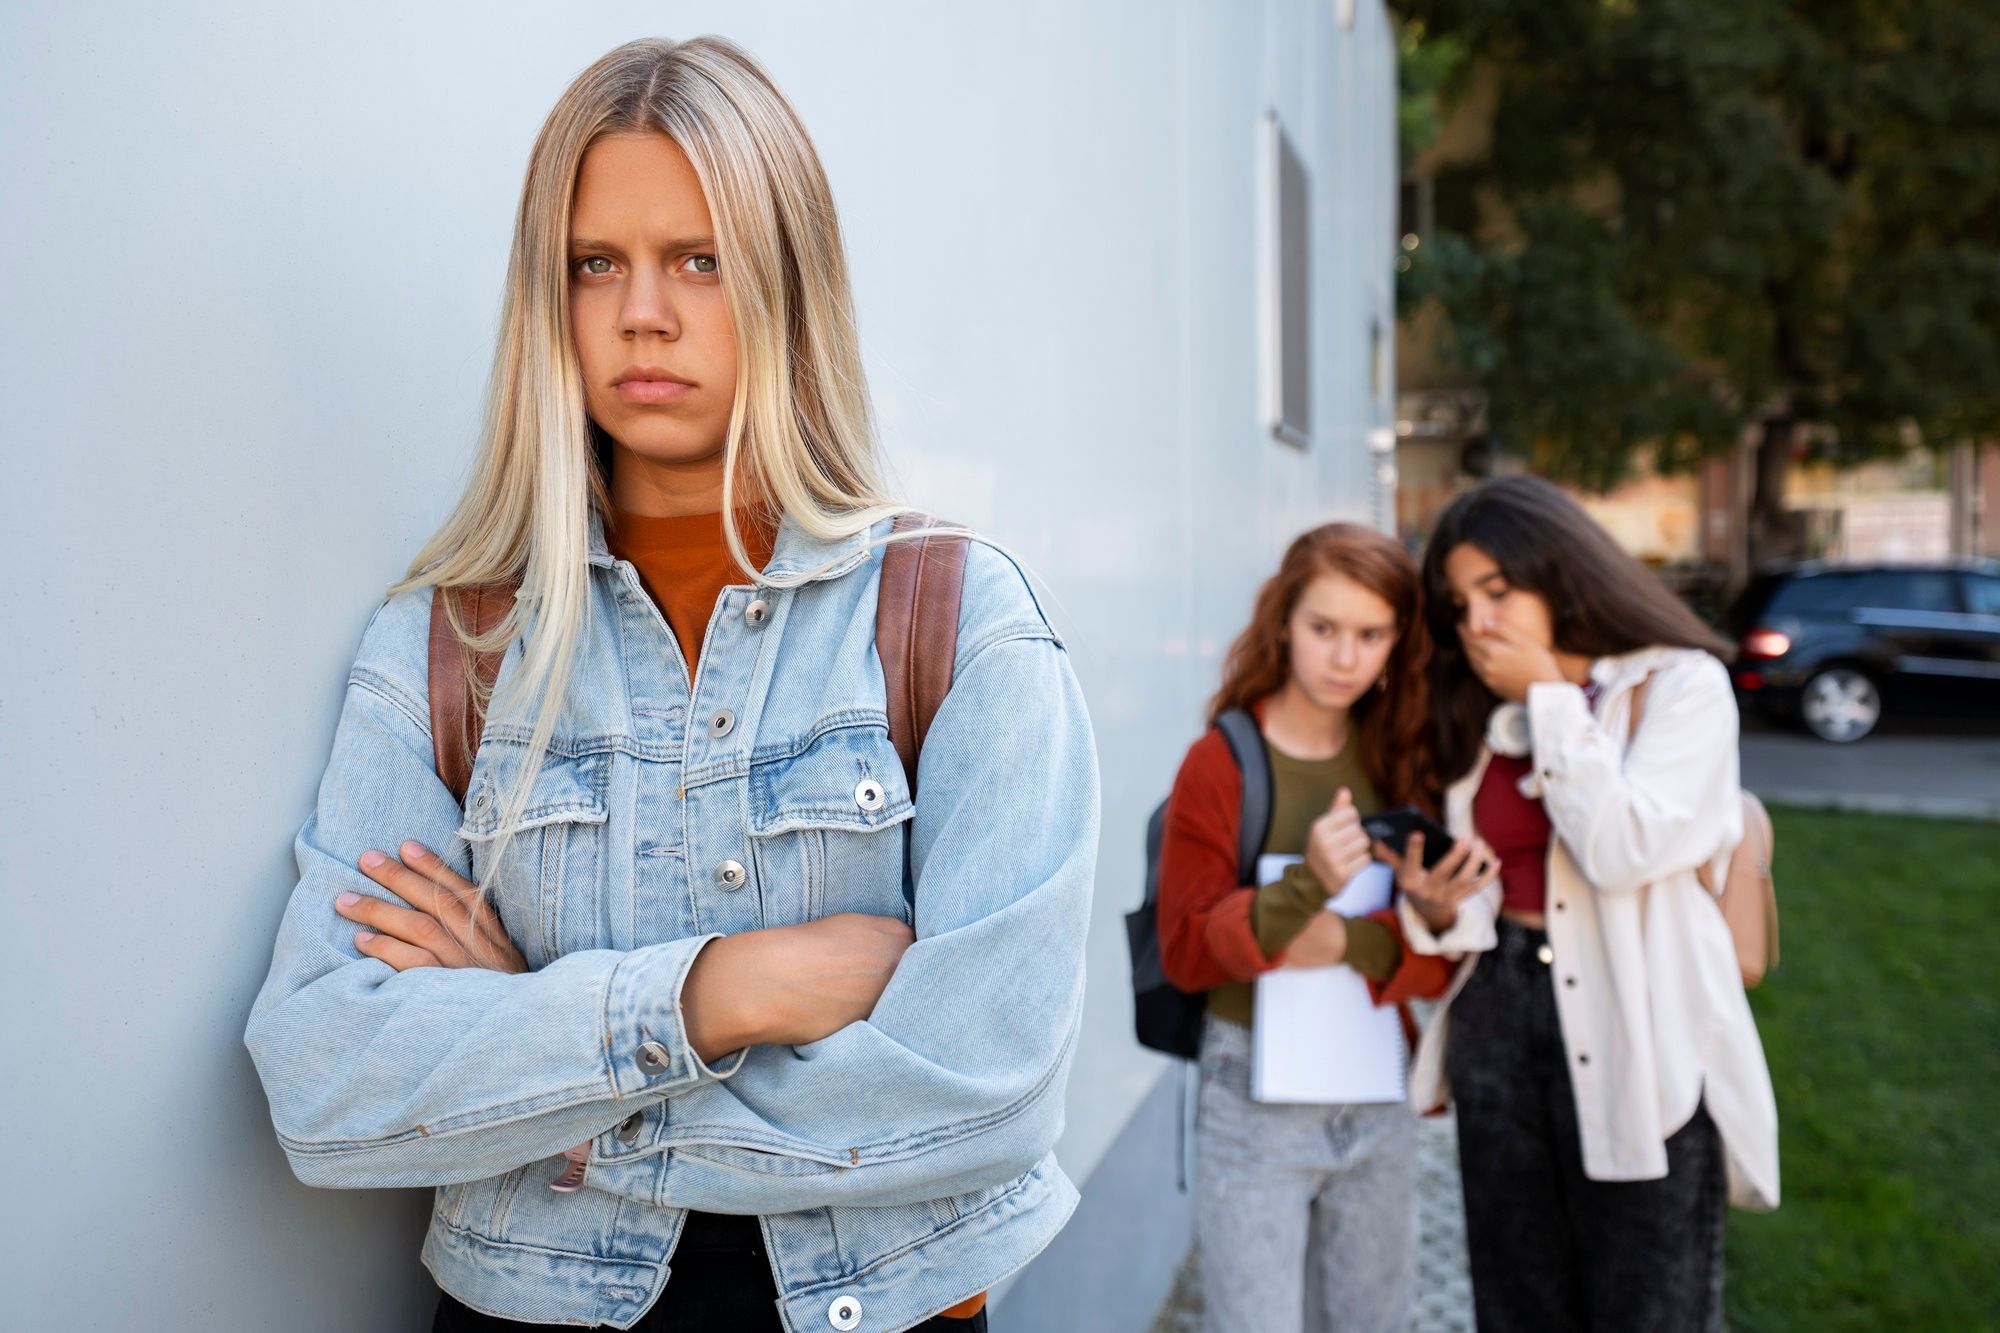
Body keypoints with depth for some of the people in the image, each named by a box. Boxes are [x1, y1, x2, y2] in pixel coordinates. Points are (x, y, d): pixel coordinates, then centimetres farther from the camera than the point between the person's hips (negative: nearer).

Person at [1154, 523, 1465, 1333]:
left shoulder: (1405, 759, 1)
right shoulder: (1221, 763, -11)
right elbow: (1184, 952, -12)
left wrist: (1352, 944, -20)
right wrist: (1305, 888, -27)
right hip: (1256, 1095, -4)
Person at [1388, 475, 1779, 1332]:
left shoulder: (1681, 684, -6)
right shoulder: (1485, 722, 10)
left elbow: (1625, 850, -20)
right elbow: (1481, 898, 12)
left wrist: (1550, 692, -13)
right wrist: (1439, 908, -10)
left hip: (1637, 1036, -5)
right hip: (1499, 1020, 5)